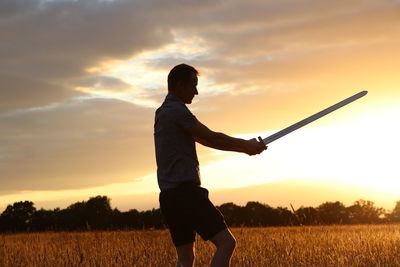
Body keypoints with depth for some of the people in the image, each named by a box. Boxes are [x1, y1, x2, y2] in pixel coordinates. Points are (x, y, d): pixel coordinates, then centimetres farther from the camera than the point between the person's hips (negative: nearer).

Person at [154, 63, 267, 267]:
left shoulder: (163, 112, 22)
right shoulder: (177, 110, -9)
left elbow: (204, 140, 25)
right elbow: (212, 137, -10)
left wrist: (244, 147, 20)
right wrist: (246, 145, 4)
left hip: (169, 195, 10)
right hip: (186, 191, -10)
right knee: (226, 242, -10)